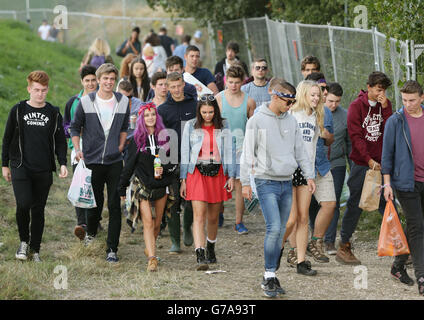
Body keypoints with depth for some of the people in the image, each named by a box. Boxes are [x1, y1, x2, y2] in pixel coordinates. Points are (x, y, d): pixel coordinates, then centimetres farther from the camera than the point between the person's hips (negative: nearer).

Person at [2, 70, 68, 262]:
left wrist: (62, 163, -2)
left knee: (38, 209, 4)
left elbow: (60, 141, 12)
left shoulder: (54, 113, 9)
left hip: (44, 170, 2)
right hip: (21, 167, -2)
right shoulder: (18, 111, 4)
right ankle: (24, 241, 5)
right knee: (23, 204, -17)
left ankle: (35, 250, 15)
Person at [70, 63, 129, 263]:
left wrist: (120, 147, 9)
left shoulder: (123, 102, 4)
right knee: (94, 202, 10)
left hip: (115, 161, 1)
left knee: (115, 205, -5)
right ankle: (91, 233, 40)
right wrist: (77, 149, -1)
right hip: (92, 160, -1)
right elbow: (75, 127, 8)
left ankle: (112, 248, -2)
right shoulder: (86, 102, -2)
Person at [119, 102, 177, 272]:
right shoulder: (136, 140, 2)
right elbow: (129, 165, 5)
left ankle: (150, 248, 33)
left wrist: (164, 169, -11)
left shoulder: (165, 137, 5)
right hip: (142, 186, -2)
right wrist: (122, 187, 7)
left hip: (162, 185, 2)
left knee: (157, 223, 10)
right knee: (148, 222, -13)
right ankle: (152, 258, -17)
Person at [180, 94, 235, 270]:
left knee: (213, 216, 10)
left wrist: (231, 176, -1)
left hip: (217, 173, 2)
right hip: (197, 172, -2)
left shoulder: (223, 127, 5)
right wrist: (183, 180, 2)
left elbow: (228, 152, 7)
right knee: (199, 215, -12)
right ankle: (200, 257, -20)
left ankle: (211, 248, 34)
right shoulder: (191, 126, 2)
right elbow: (185, 153, 5)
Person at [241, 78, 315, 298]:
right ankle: (269, 276, -8)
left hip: (286, 183, 6)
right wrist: (245, 182, -8)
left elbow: (300, 151, 16)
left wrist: (309, 175, 8)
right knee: (274, 228, -16)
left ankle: (271, 276, 15)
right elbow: (248, 153, -5)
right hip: (266, 182, -6)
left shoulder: (291, 121, 11)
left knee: (280, 232, 7)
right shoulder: (257, 121, -5)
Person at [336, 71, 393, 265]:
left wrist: (385, 108, -13)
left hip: (381, 163, 4)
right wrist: (369, 160, -18)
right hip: (361, 163, -4)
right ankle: (344, 247, 8)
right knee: (355, 205, 0)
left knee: (387, 204, 4)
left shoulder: (385, 105, 9)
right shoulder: (357, 106, -5)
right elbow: (356, 136, -11)